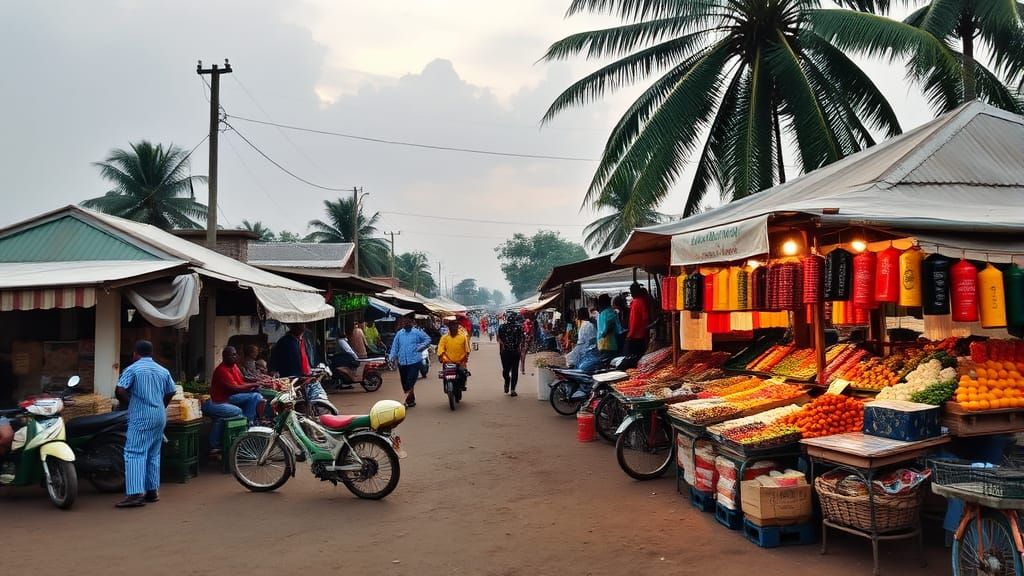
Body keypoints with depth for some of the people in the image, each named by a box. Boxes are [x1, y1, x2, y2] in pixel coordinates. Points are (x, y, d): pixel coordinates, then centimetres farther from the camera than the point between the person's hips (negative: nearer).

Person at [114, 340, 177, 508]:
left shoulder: (132, 369, -6)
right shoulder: (163, 371, 12)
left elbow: (119, 391, -14)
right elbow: (171, 392, 16)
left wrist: (129, 403, 2)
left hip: (140, 417, -6)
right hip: (160, 417, 6)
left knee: (135, 454, -9)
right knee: (154, 454, 14)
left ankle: (135, 493, -18)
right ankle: (153, 491, 17)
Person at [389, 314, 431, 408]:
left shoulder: (417, 332, 1)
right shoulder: (399, 334, 9)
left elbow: (428, 339, 7)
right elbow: (395, 346, 9)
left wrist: (420, 347, -4)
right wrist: (392, 357, -4)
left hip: (414, 361, -4)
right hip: (402, 362, 4)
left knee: (410, 382, -13)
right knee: (404, 382, 10)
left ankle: (408, 400, -8)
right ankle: (411, 400, 24)